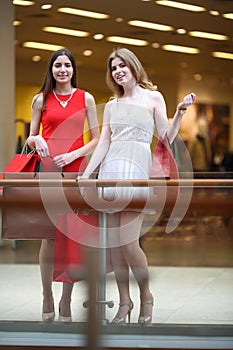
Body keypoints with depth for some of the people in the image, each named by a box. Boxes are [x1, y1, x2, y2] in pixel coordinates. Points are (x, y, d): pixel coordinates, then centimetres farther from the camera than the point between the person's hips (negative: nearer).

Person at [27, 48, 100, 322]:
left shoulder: (86, 99, 10)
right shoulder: (41, 100, 10)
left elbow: (96, 140, 9)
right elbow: (30, 139, 15)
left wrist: (72, 155, -7)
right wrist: (36, 140, -8)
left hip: (76, 171, 0)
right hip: (47, 171, 0)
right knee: (49, 237, -2)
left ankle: (66, 304, 6)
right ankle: (47, 300, 9)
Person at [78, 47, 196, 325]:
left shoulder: (153, 98, 7)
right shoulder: (112, 106, 18)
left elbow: (166, 138, 3)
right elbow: (103, 143, 16)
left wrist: (179, 113, -11)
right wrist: (86, 174, 9)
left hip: (136, 169, -5)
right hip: (109, 169, 5)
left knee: (128, 242, -12)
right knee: (113, 242, 1)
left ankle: (146, 296, 9)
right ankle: (124, 302, 11)